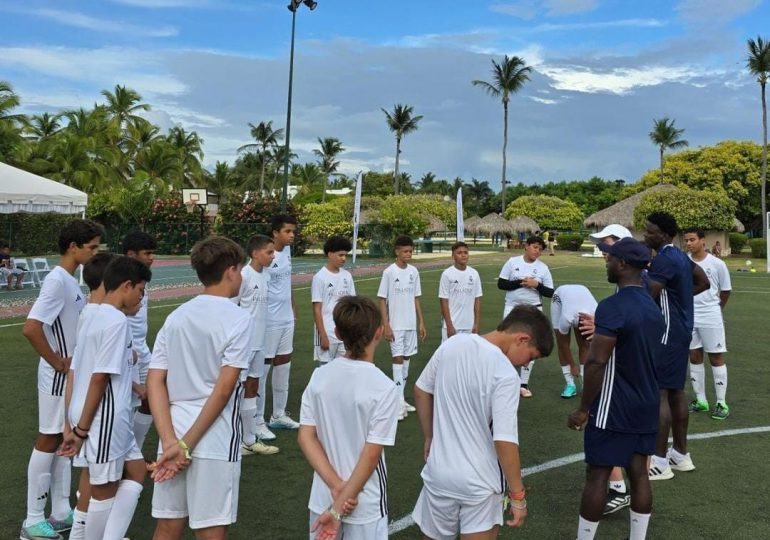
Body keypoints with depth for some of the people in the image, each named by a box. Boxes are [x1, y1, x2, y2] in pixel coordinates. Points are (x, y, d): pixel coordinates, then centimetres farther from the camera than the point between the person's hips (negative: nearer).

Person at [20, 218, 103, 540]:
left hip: (72, 377, 9)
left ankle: (61, 513, 26)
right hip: (58, 378, -9)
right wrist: (58, 364, -19)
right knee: (48, 441, 1)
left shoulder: (70, 280, 8)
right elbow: (30, 329, -28)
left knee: (63, 440, 14)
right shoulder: (57, 281, -20)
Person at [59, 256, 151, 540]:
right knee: (105, 489, 5)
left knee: (136, 471, 17)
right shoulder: (117, 321, -16)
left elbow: (76, 371, 13)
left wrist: (75, 424, 16)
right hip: (105, 418, -9)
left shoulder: (93, 316, 12)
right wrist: (81, 428, -15)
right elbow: (99, 378, -19)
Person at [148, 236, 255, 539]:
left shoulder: (175, 317, 9)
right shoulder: (239, 319, -8)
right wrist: (186, 444, -10)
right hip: (214, 442, -5)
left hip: (173, 437, 6)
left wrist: (170, 440, -5)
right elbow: (223, 389, -15)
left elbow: (154, 381, 2)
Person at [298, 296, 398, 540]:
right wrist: (339, 508, -14)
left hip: (323, 498, 4)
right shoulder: (385, 389, -19)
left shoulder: (319, 376, -7)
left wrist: (337, 486, -11)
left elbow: (306, 438, -7)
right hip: (365, 506, -4)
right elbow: (371, 454, -19)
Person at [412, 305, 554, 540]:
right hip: (480, 481, -5)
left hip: (440, 471, 5)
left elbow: (420, 391, 7)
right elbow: (505, 441, -23)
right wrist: (517, 495, -12)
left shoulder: (452, 344, -4)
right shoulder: (505, 374, -22)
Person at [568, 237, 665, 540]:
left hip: (614, 409, -8)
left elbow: (596, 363, -21)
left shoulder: (612, 307, -19)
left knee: (597, 475, 2)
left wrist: (583, 409, -13)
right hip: (646, 405, 8)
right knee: (638, 473, 12)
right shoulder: (653, 307, 9)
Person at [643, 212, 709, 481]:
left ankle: (660, 462, 0)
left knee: (658, 393, -6)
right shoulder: (680, 256, 12)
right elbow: (703, 283, 24)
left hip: (667, 333, -10)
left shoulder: (663, 260, -19)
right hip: (680, 331, 10)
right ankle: (681, 454, 25)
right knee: (676, 391, 15)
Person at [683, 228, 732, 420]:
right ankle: (700, 400, 21)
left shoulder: (717, 264, -6)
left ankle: (721, 403, 10)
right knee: (694, 357, 10)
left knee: (716, 358, 2)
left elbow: (726, 290, 5)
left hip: (711, 318, -3)